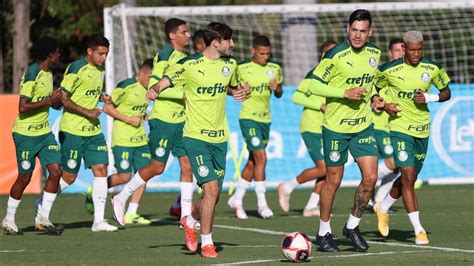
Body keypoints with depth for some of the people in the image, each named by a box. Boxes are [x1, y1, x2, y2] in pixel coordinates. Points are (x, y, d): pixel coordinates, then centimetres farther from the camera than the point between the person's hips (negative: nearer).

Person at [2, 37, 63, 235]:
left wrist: (58, 100, 0)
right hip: (26, 134, -8)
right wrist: (49, 101, -21)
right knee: (25, 177, 0)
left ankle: (43, 218, 5)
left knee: (56, 171, -3)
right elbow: (23, 108, -25)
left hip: (44, 132, 8)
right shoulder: (32, 74, -18)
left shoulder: (48, 74, 10)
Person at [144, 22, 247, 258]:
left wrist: (241, 92, 3)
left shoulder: (230, 64, 8)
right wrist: (154, 90, -24)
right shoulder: (189, 65, -9)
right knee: (211, 188, -16)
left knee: (214, 195, 7)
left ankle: (190, 222, 39)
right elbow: (165, 82, -2)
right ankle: (206, 243, -2)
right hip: (196, 136, -6)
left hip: (220, 138, 6)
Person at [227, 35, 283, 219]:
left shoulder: (275, 69, 6)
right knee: (261, 157, -16)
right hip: (248, 118, -6)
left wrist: (277, 88, -7)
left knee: (253, 161, 12)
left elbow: (279, 95, 15)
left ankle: (237, 199, 26)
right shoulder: (242, 69, -8)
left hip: (265, 119, 6)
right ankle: (262, 204, -12)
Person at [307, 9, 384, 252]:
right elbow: (314, 85, -13)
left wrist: (373, 97, 2)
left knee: (370, 177, -3)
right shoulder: (335, 56, -16)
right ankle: (324, 232, 19)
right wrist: (345, 92, -22)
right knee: (333, 180, 3)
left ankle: (352, 226, 17)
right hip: (336, 126, -5)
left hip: (363, 125, 5)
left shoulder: (374, 54, 4)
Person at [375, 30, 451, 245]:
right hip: (399, 128, -4)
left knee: (409, 178, 14)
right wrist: (384, 105, -13)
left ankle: (383, 208, 41)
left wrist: (430, 98, -11)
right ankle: (418, 230, -11)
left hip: (422, 130, 4)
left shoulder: (432, 68, -2)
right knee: (408, 176, -14)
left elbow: (446, 92, 9)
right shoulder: (390, 70, -9)